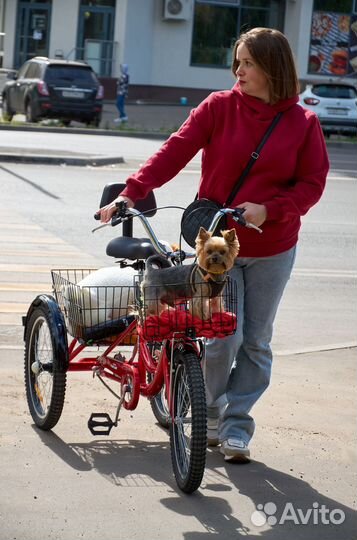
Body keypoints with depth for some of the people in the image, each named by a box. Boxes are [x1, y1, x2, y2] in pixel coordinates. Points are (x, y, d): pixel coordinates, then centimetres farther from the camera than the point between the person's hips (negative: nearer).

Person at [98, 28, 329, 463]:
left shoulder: (302, 123, -2)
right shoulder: (219, 107, -5)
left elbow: (312, 183, -3)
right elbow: (175, 151, -11)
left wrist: (268, 210, -18)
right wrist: (131, 193, -22)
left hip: (272, 250, 1)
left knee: (256, 343, 6)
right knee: (223, 337, -6)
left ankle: (236, 427, 18)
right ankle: (211, 414, 18)